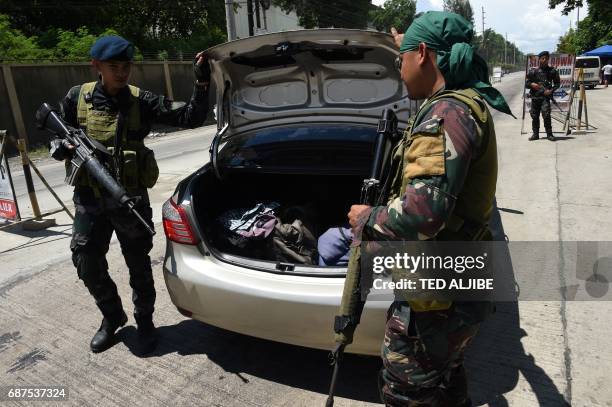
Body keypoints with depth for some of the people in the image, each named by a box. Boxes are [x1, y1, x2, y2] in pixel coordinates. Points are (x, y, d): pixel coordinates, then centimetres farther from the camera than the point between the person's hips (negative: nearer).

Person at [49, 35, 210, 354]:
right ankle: (113, 317, 35)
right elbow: (55, 137, 11)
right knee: (87, 264, 9)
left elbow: (191, 118, -10)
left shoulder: (142, 101, -4)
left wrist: (202, 83, -22)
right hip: (89, 198, 2)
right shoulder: (77, 98, 1)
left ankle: (145, 322, 29)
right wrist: (63, 147, -12)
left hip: (131, 198, -2)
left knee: (138, 264, 7)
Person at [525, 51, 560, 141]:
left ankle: (549, 134, -6)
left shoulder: (552, 71, 6)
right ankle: (535, 134, 18)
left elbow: (557, 83, 11)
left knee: (546, 115, -15)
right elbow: (526, 83, 10)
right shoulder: (533, 71, 7)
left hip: (545, 96, -2)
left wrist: (551, 90, -6)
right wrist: (532, 84, -11)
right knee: (534, 116, 6)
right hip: (535, 96, 2)